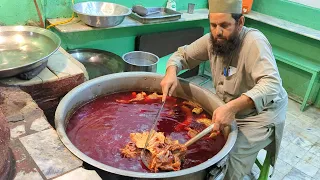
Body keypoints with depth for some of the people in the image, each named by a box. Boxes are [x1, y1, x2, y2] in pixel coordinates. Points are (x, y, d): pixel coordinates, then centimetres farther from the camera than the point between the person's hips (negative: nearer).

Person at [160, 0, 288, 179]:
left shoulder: (254, 42, -28)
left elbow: (271, 85, -39)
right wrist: (171, 71, -23)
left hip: (259, 114, -6)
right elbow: (183, 54, 1)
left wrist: (232, 107, -54)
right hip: (227, 108, 6)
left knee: (229, 161, -21)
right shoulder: (213, 39, -9)